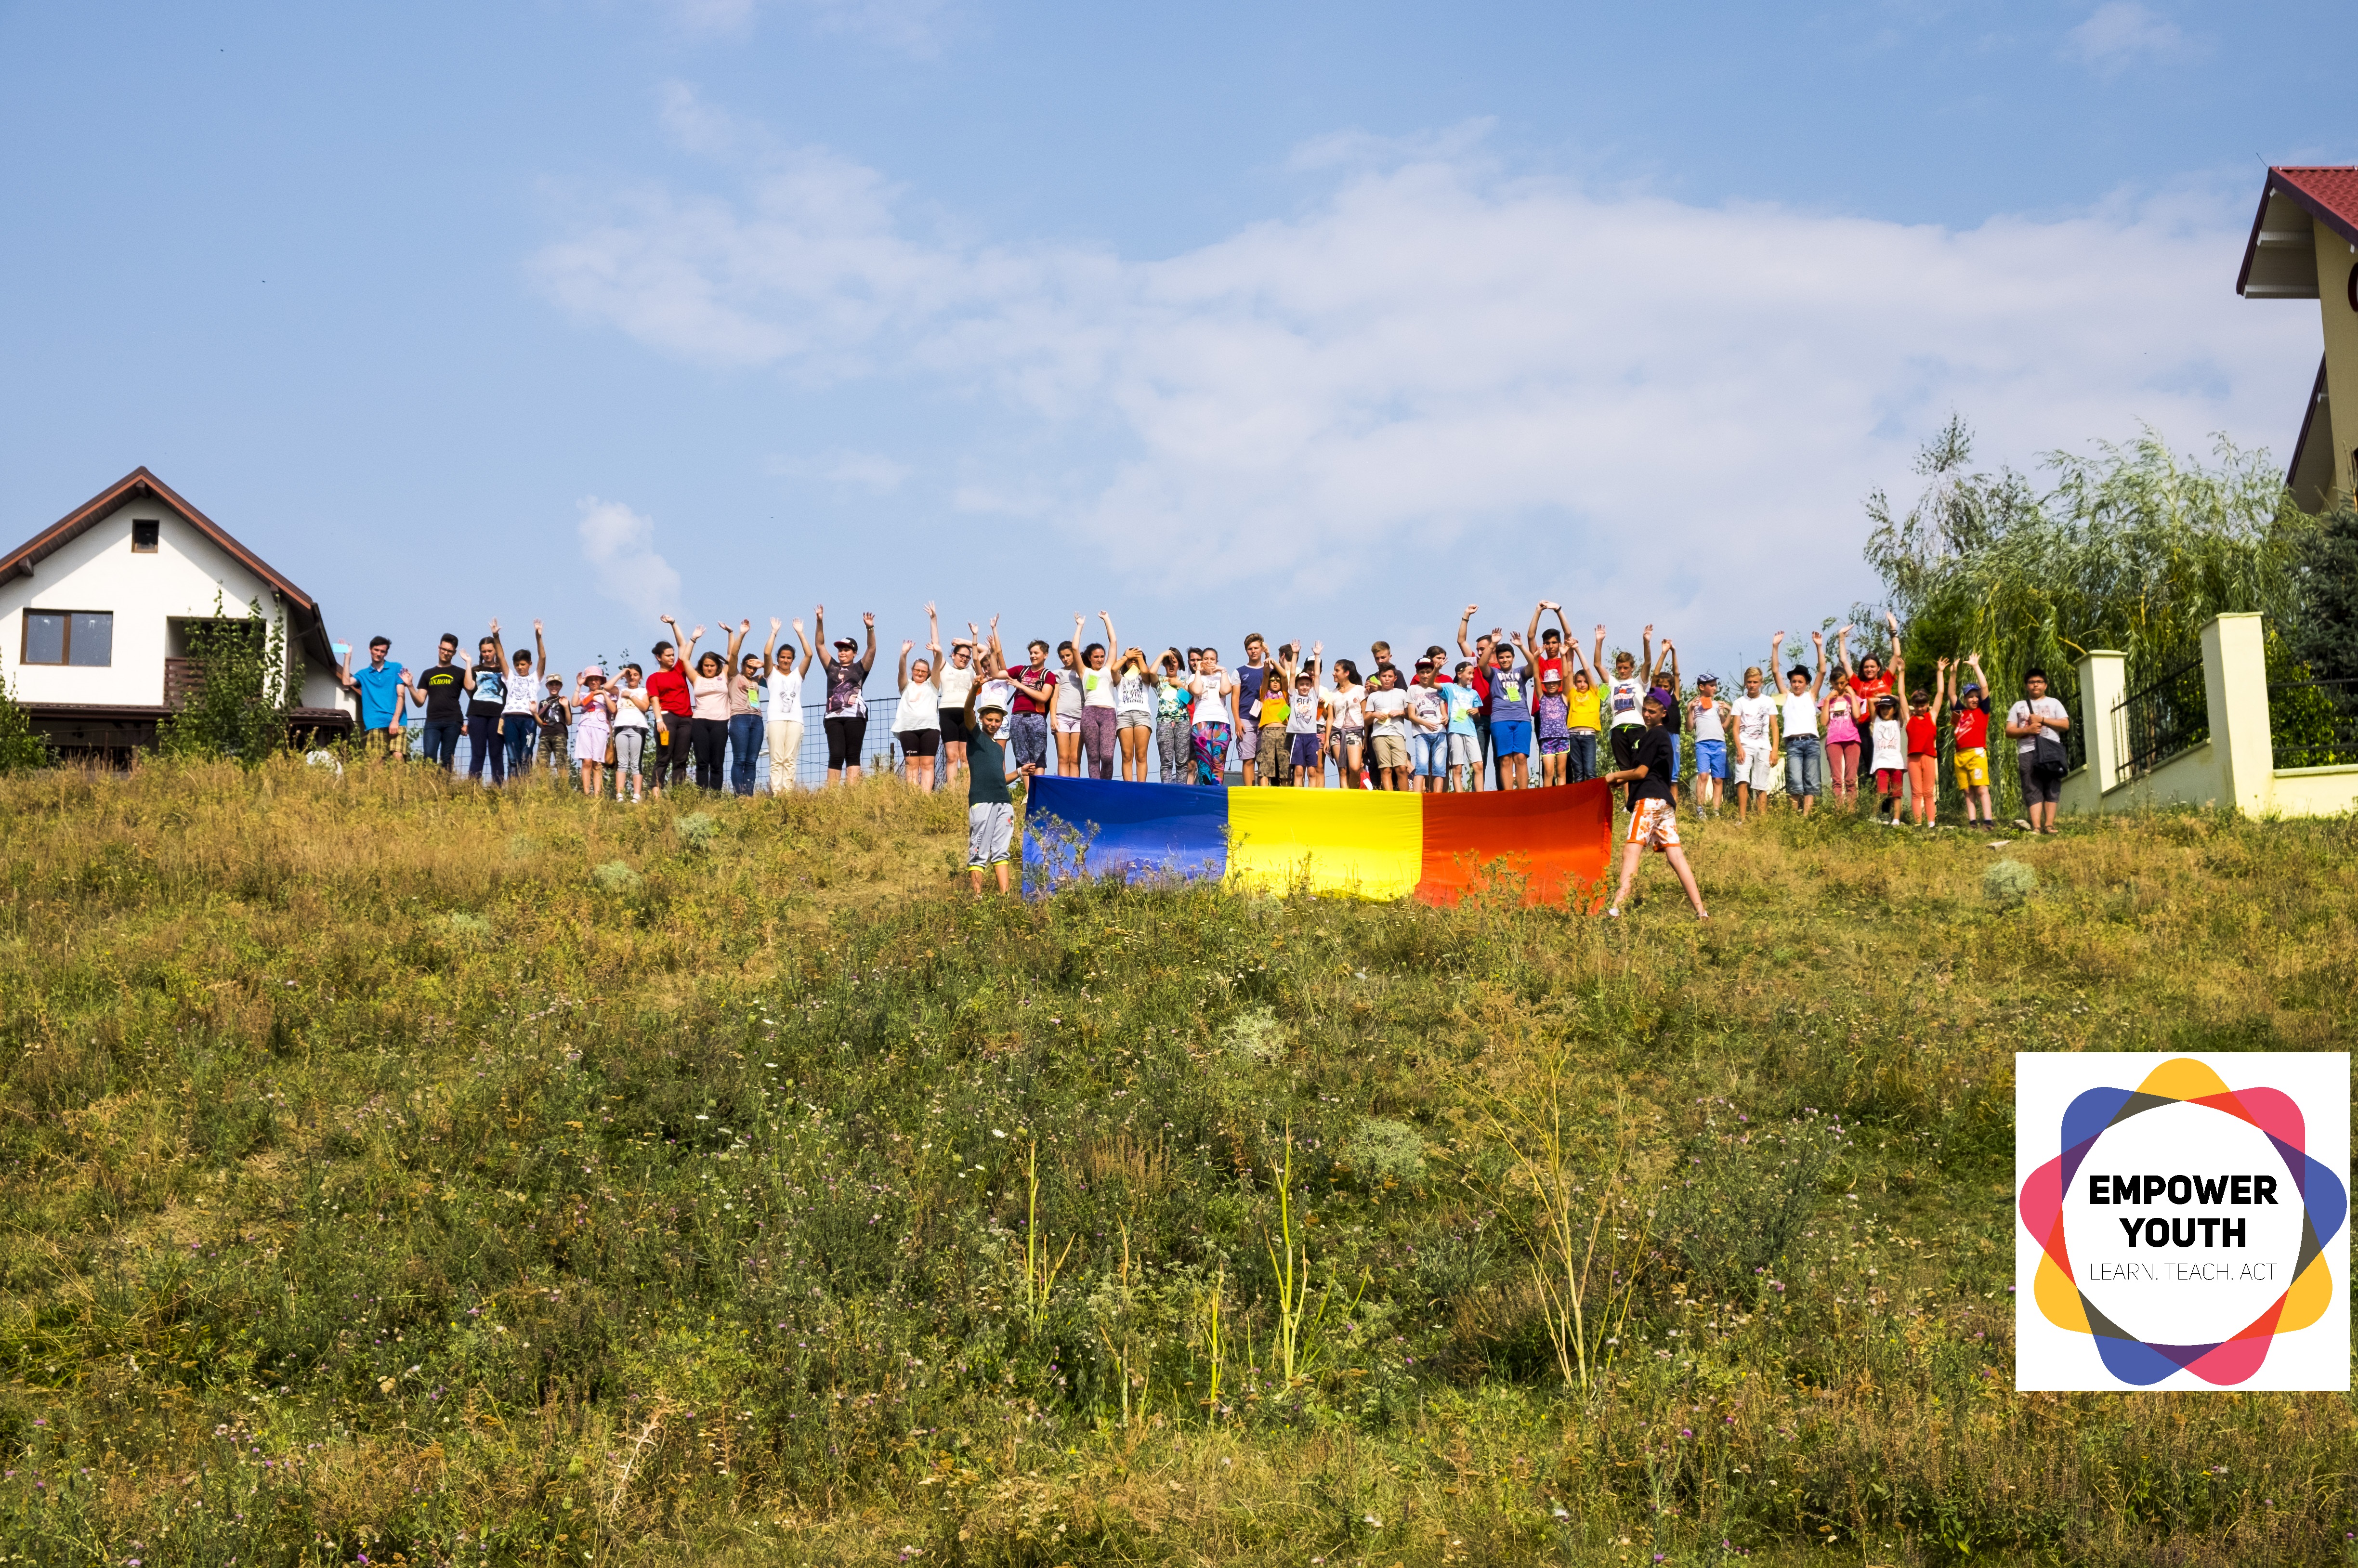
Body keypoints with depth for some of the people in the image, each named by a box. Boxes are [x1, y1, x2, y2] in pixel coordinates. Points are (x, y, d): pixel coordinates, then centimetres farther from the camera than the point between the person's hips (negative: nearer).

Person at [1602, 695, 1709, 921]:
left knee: (1631, 851, -19)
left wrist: (1615, 776, 8)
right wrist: (1622, 779, 23)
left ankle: (1616, 909, -32)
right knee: (1676, 857, 4)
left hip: (1649, 799, -10)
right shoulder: (1663, 735, 25)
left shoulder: (1652, 735, -4)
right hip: (1666, 801, 10)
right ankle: (1701, 911, -2)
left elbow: (1641, 772, -7)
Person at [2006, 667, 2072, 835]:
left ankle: (2049, 824, -4)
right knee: (2033, 791, -8)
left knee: (2051, 789, -4)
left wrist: (2042, 719, -5)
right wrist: (2027, 730, -9)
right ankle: (2036, 827, -14)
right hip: (2028, 752, 0)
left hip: (2051, 751, 0)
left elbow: (2065, 725, 4)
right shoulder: (2019, 706, 18)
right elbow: (2009, 731, 9)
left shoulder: (2054, 703, 16)